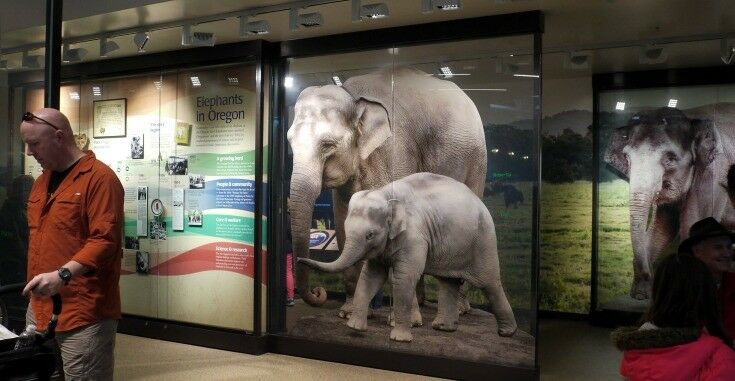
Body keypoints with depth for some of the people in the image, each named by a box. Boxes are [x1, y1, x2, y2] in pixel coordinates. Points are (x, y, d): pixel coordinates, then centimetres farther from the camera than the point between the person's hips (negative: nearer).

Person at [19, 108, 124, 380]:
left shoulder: (99, 178, -11)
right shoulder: (42, 181, 16)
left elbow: (105, 240, -19)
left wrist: (63, 274, -30)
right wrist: (34, 293, 17)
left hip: (84, 316, -8)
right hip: (39, 309, 8)